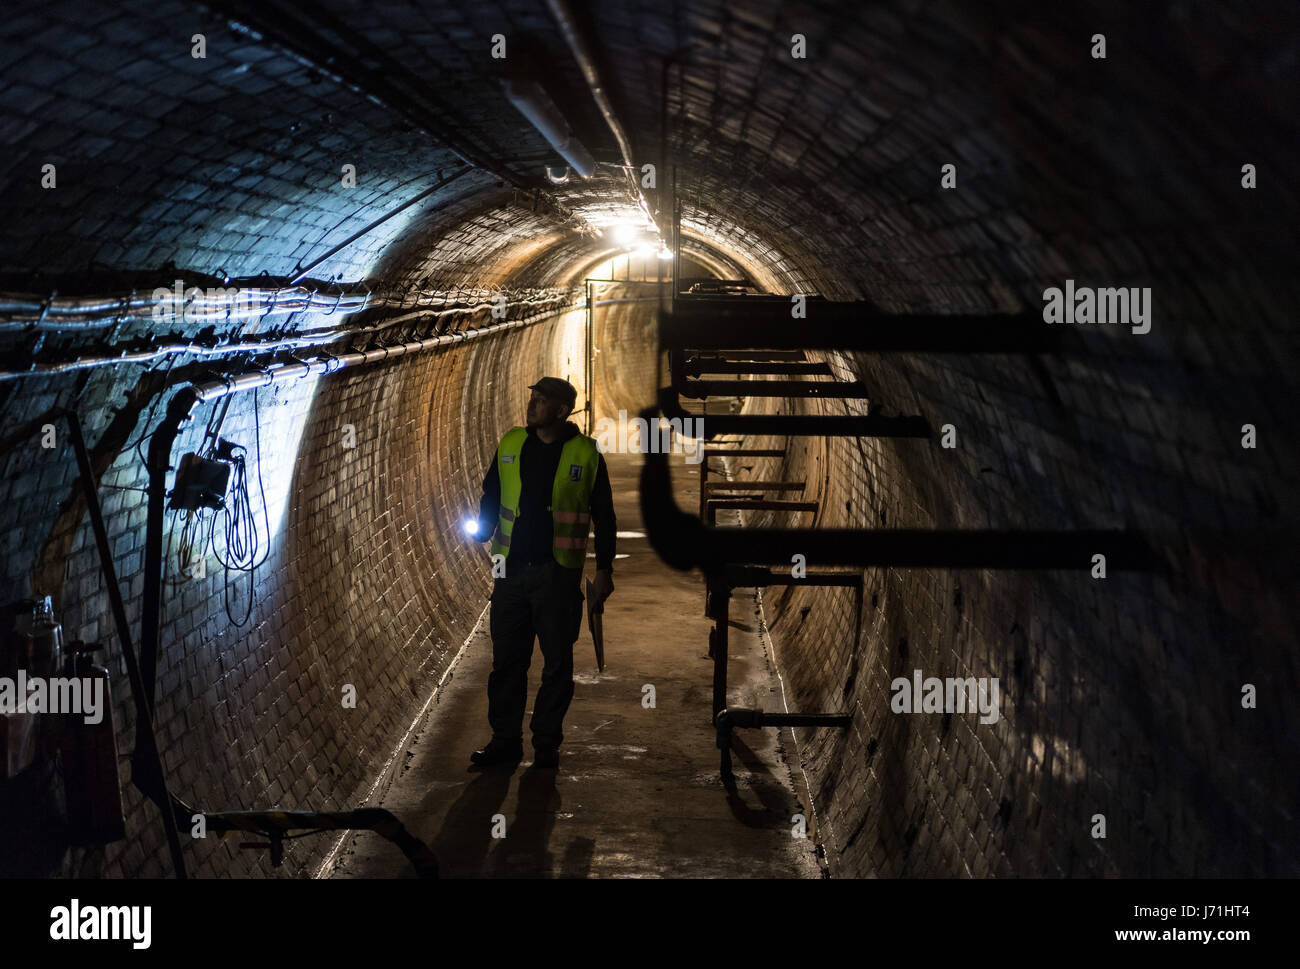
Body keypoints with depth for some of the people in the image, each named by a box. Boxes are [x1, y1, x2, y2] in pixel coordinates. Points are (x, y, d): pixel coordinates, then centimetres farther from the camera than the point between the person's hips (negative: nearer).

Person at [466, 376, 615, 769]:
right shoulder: (510, 444, 8)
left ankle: (546, 745, 13)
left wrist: (604, 569, 0)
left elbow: (603, 516, 3)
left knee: (557, 663, 3)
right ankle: (505, 741, 15)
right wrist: (481, 530, 0)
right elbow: (491, 495, 18)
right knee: (506, 659, 6)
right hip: (512, 570, 3)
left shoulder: (586, 454, -1)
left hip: (558, 574, -3)